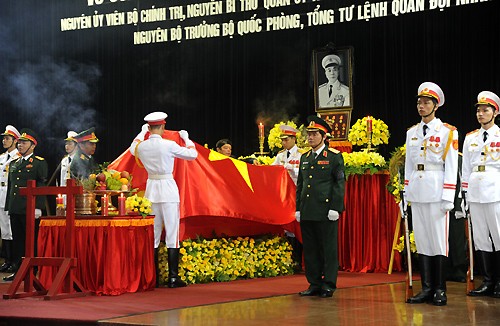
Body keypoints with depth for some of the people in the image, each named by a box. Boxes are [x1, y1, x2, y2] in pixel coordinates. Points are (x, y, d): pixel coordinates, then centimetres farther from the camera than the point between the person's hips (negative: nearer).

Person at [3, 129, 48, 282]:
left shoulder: (40, 163, -1)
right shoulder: (13, 164, 19)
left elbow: (43, 186, -8)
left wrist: (38, 207, -15)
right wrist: (8, 207, 15)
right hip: (15, 210, 6)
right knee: (17, 240, 9)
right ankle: (17, 271, 14)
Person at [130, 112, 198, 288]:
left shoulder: (141, 146, 1)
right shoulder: (169, 145, -11)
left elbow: (133, 149, 27)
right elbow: (192, 154, 1)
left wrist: (143, 132, 40)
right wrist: (186, 138, 18)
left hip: (151, 188, 5)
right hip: (168, 189, -4)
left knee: (153, 235, 9)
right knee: (172, 233, -2)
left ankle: (153, 278, 11)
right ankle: (173, 278, -4)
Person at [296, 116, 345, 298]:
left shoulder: (334, 156, -1)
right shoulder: (305, 157, 16)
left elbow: (340, 183, -5)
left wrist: (335, 208, -12)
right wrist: (298, 208, 13)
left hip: (326, 211, -6)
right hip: (307, 212, 6)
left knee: (329, 249, -1)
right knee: (310, 249, 8)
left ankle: (329, 286, 5)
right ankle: (314, 284, 16)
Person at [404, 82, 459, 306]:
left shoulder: (447, 132, -2)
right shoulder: (412, 132, 14)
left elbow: (452, 166, -5)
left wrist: (448, 197, -11)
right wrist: (406, 193, 11)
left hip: (436, 191, -5)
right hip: (416, 191, 5)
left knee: (439, 239, -3)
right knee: (421, 239, 5)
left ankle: (440, 291, 3)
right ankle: (426, 289, 10)